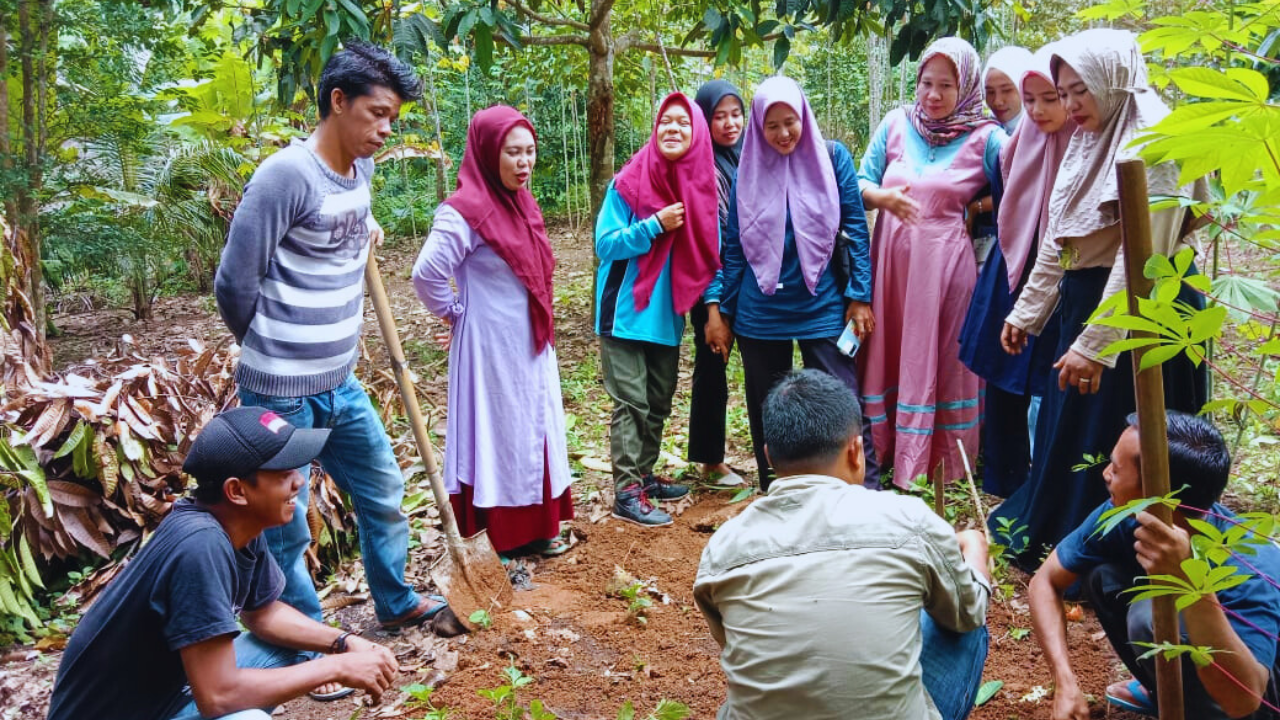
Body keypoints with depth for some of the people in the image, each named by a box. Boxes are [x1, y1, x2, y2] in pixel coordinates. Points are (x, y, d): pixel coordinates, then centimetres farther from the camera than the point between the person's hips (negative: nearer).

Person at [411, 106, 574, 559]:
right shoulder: (466, 211, -19)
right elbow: (426, 274, -22)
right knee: (501, 435, 4)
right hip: (493, 348, -8)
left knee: (536, 430, 15)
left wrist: (541, 328, 11)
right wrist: (456, 315, -8)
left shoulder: (521, 202, 6)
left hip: (531, 344, 8)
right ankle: (509, 538, 17)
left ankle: (537, 526, 29)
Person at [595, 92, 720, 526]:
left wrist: (713, 301, -7)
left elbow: (708, 252, 6)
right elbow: (605, 245, -11)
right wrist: (654, 225, -21)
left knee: (659, 402, 14)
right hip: (627, 313, -5)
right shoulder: (628, 183, -9)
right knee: (631, 402, -5)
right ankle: (627, 492, 0)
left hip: (668, 315, 5)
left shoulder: (701, 187, 3)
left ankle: (644, 475, 28)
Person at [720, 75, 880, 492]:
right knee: (768, 411, 11)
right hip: (761, 313, 2)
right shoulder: (749, 170, 3)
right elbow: (734, 246, 8)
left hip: (822, 307, -2)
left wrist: (860, 296, -5)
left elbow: (855, 227, 0)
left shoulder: (832, 158, -1)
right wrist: (723, 310, 8)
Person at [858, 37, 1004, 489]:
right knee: (888, 355, 9)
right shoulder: (896, 124, 5)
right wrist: (883, 198, -13)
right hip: (891, 256, 3)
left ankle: (941, 458, 19)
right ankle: (884, 448, 24)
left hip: (946, 261, -3)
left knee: (942, 358, 5)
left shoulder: (985, 137, -4)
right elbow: (861, 184, 6)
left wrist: (977, 208, -26)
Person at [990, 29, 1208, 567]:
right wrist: (1027, 312, 16)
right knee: (1065, 429, 17)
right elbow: (1056, 242, 16)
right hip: (1081, 303, 9)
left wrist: (1095, 343, -26)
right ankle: (1050, 536, 32)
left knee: (1114, 445, 0)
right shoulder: (1087, 142, 12)